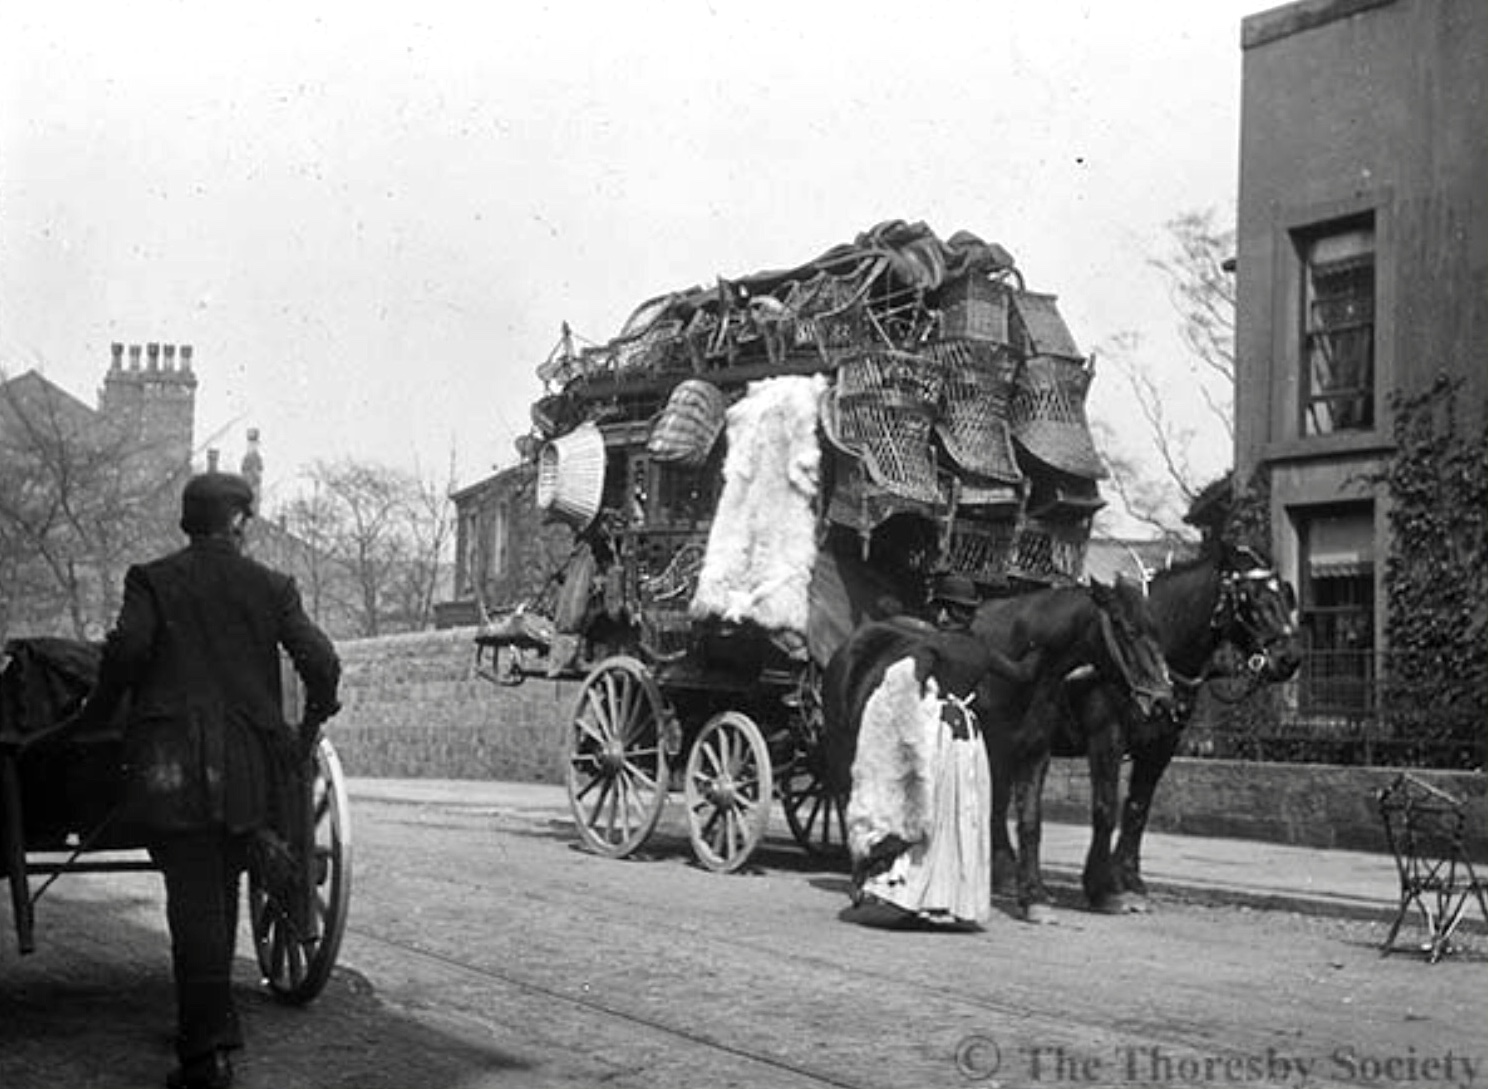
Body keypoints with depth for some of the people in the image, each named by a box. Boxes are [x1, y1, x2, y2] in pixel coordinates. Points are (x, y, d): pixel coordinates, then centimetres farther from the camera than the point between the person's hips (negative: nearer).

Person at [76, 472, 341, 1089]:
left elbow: (127, 647, -13)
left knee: (194, 900, -5)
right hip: (248, 767, 2)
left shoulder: (152, 581, 2)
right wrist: (315, 718, 15)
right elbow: (320, 660, -1)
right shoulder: (272, 587, 7)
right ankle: (207, 1026, 25)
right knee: (221, 892, 17)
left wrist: (98, 712, 1)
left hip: (173, 765, -2)